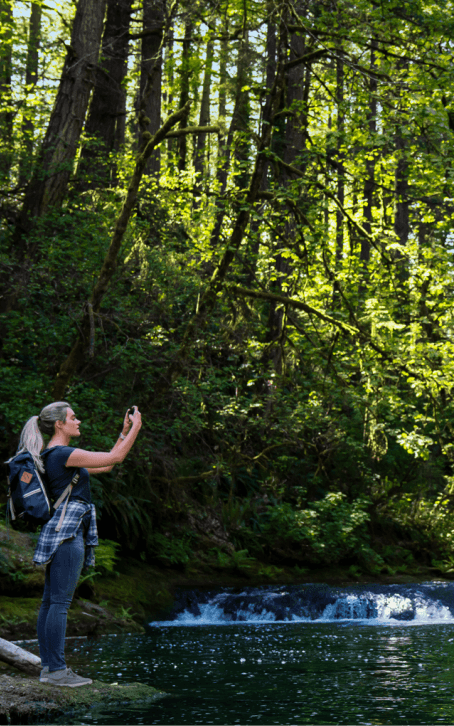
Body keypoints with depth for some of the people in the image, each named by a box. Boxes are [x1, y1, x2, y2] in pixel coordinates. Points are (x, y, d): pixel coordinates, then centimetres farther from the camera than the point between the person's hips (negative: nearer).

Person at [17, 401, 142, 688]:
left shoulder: (56, 457, 19)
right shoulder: (63, 454, -12)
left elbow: (105, 465, 25)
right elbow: (114, 458, -11)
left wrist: (124, 433, 22)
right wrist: (135, 429, 0)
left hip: (61, 533, 11)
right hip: (67, 532, -11)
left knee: (51, 601, 8)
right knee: (60, 602, -9)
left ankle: (49, 668, 11)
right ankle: (57, 670, -8)